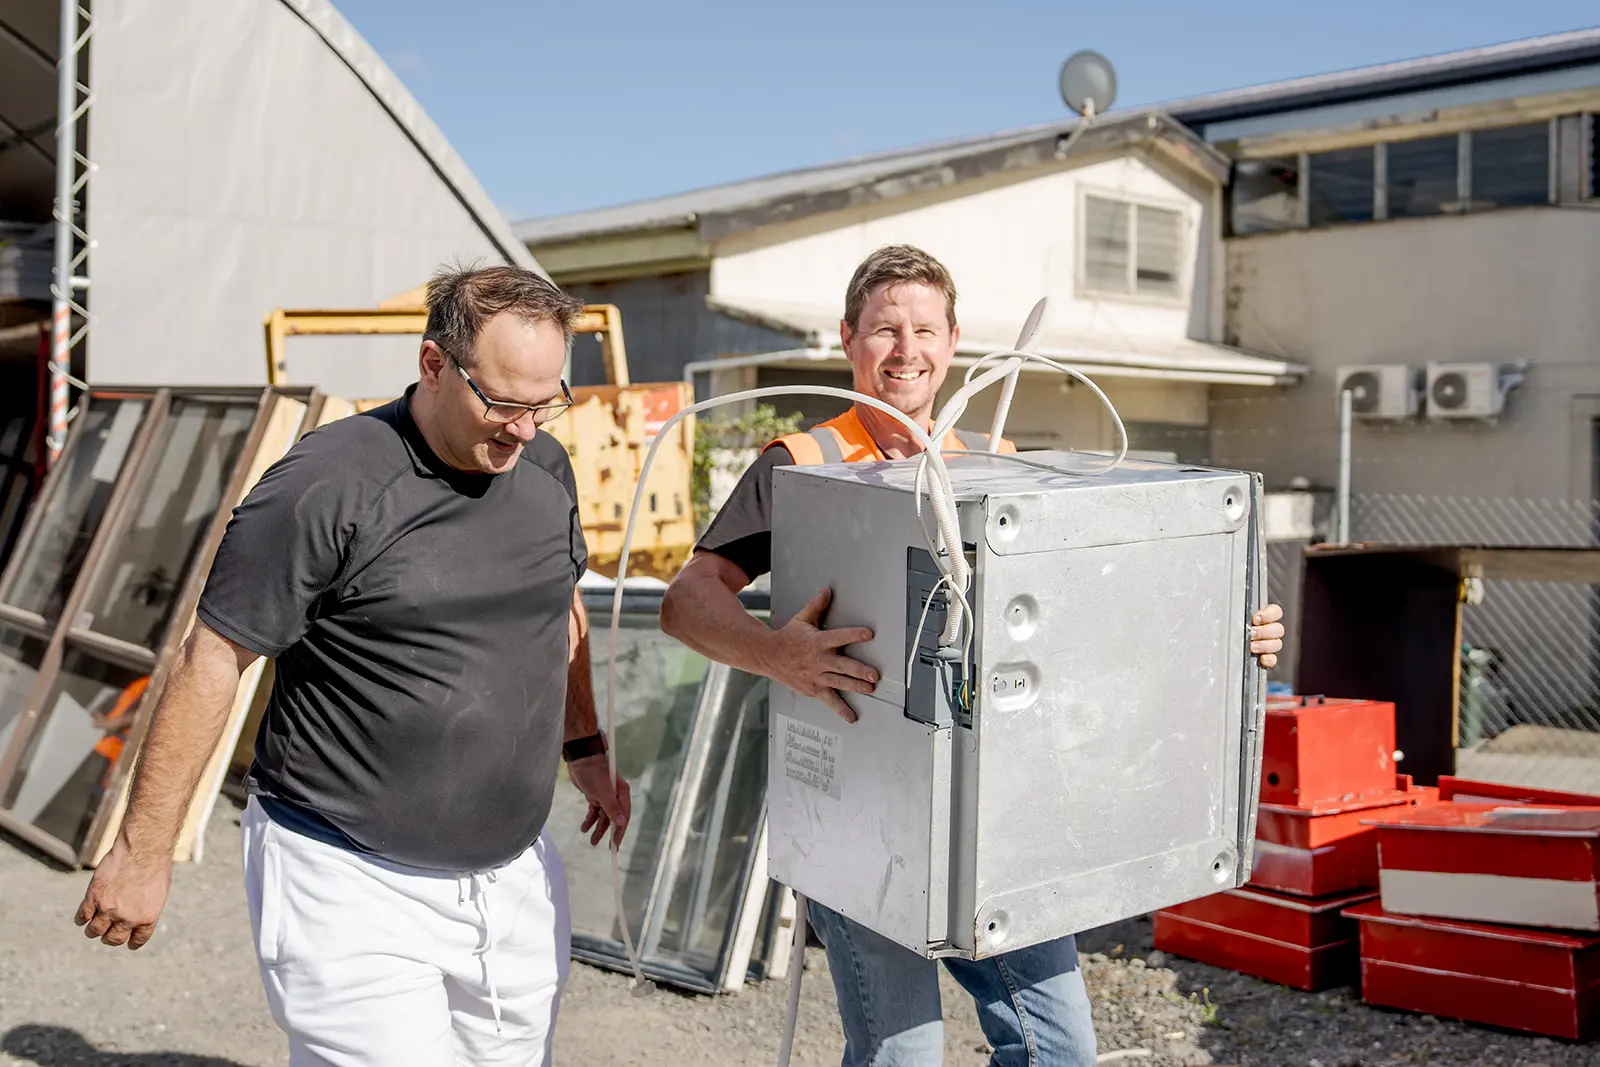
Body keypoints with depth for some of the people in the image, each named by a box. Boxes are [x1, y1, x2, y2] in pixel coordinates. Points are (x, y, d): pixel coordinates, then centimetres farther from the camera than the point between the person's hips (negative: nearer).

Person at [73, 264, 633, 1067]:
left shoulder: (545, 467, 4)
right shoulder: (324, 487, -17)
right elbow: (213, 662, -13)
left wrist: (584, 748, 25)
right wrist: (144, 853, -10)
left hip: (514, 873, 7)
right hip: (354, 886, -6)